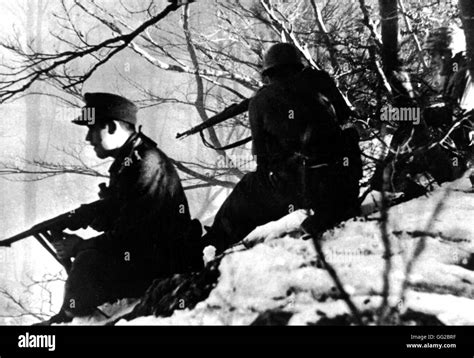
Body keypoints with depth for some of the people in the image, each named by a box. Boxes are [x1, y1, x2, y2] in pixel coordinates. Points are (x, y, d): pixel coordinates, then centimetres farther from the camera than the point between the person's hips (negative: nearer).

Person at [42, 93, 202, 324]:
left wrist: (79, 247, -13)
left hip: (164, 266, -10)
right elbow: (109, 217, 12)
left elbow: (130, 234, -24)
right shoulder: (126, 162, 10)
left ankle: (69, 319, -1)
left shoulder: (147, 165, -22)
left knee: (89, 261, -19)